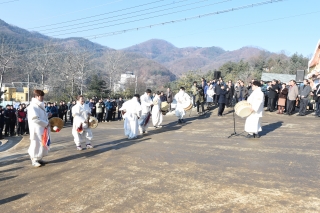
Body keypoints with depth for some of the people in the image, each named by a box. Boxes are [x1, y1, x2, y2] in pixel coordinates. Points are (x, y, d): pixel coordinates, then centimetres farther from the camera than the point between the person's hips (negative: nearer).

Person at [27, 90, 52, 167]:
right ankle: (34, 160, 12)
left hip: (43, 129, 9)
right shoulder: (33, 106, -17)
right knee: (37, 144, -1)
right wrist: (46, 123, -20)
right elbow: (35, 118, -25)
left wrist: (47, 115, 5)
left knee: (43, 144, 14)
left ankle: (39, 158, 26)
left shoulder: (40, 105, 13)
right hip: (36, 129, -9)